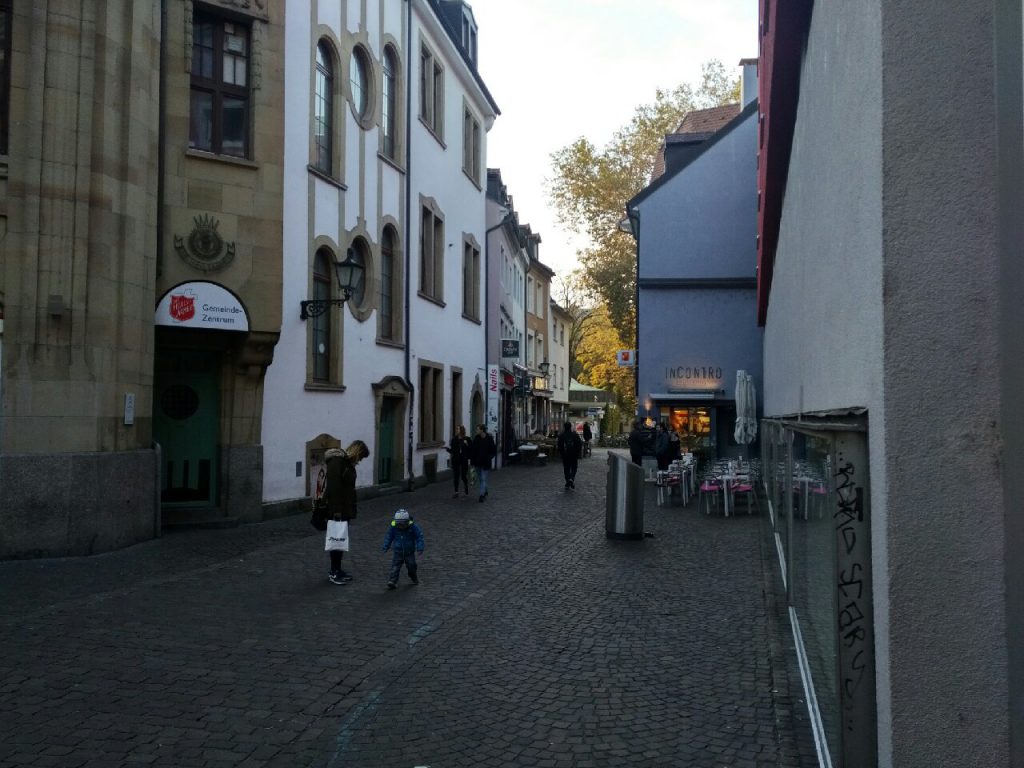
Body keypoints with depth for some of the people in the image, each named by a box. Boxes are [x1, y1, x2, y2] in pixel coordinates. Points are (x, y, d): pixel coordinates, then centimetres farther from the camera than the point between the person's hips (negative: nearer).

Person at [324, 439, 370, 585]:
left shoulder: (348, 462, 14)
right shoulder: (336, 461, -16)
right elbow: (333, 487, -22)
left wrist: (350, 509, 15)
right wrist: (336, 510, -23)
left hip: (344, 510, 9)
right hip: (337, 510, -9)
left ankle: (336, 570, 22)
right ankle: (334, 573, 3)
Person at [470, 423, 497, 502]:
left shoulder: (489, 439, -11)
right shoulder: (476, 438, -1)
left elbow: (494, 451, -5)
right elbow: (472, 449, 3)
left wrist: (489, 458, -16)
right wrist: (472, 460, -2)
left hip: (485, 463, -5)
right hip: (477, 462, 5)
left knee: (483, 479, -6)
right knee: (480, 479, 15)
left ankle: (482, 495, -7)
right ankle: (485, 492, 33)